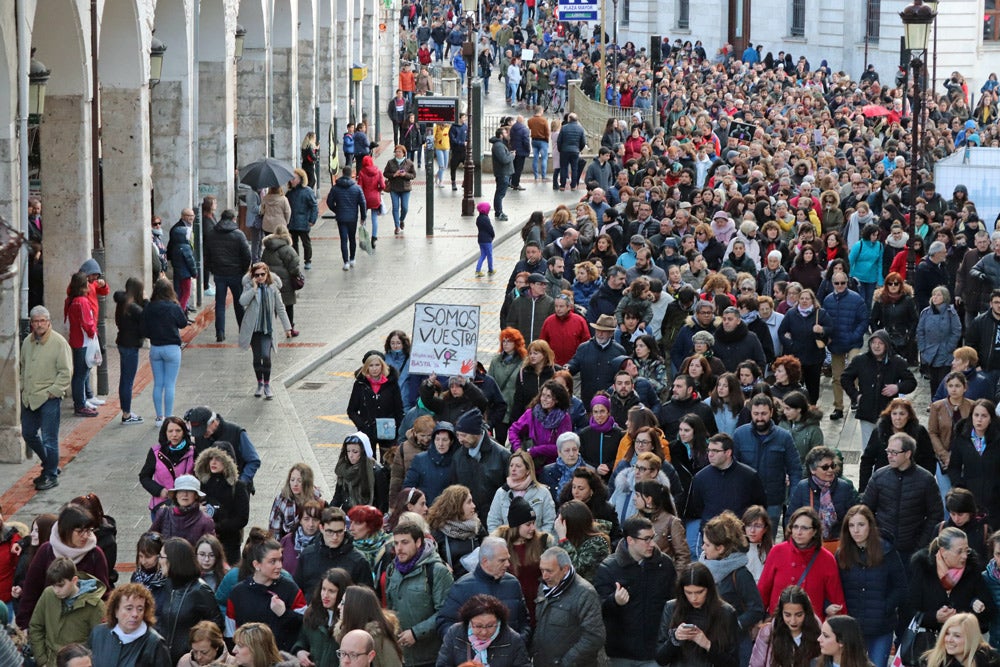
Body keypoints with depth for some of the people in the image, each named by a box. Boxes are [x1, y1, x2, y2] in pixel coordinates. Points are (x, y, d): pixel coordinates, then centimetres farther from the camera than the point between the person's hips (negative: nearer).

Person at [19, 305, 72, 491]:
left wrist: (53, 392, -15)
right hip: (28, 397, 7)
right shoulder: (27, 342, 8)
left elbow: (66, 372, -11)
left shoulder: (59, 343, -11)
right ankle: (50, 465, 32)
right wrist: (23, 388, 11)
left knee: (49, 439, -4)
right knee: (28, 434, 14)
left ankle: (51, 475, 9)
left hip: (49, 398, -7)